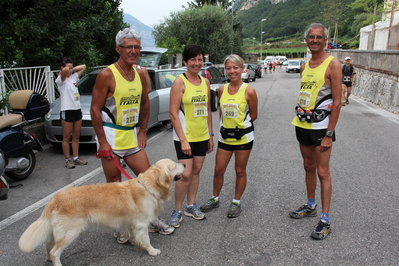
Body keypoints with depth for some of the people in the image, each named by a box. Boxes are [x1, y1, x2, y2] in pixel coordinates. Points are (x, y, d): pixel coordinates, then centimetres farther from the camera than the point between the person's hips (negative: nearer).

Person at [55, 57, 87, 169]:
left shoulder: (74, 77, 13)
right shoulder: (60, 80, -8)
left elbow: (83, 66, 18)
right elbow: (64, 71, -29)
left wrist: (72, 69, 7)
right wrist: (65, 71, -7)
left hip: (77, 110, 7)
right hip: (67, 111, -7)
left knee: (76, 136, 13)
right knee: (66, 138, 3)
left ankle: (76, 157, 22)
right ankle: (68, 160, 11)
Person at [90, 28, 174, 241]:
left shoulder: (140, 74, 6)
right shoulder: (107, 75, -13)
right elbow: (95, 109, -13)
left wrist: (143, 131, 10)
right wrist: (102, 142, -16)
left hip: (131, 136, 6)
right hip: (110, 136, -6)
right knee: (114, 183, 6)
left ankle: (151, 219, 28)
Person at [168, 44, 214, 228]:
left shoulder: (205, 82, 9)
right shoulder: (180, 82, -10)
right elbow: (173, 113, -15)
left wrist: (210, 134, 13)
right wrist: (183, 140, -19)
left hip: (202, 136, 6)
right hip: (185, 136, -6)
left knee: (196, 171, 13)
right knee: (186, 174, -6)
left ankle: (191, 206, 29)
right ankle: (177, 211, 12)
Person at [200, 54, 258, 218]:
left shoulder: (249, 91, -12)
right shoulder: (222, 89, 1)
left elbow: (253, 115, -2)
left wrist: (240, 124, 0)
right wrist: (224, 125, 5)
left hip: (243, 136, -4)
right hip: (225, 135, 4)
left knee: (240, 171, 10)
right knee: (218, 170, 11)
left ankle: (236, 202, 28)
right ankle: (215, 198, 31)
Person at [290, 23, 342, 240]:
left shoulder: (332, 65, -10)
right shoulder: (304, 66, 12)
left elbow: (337, 102, -14)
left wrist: (329, 134, -17)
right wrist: (299, 121, 14)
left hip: (321, 126, -7)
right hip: (303, 124, 7)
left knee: (323, 172, -2)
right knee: (309, 167, 16)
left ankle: (325, 220, 7)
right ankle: (310, 206, 32)